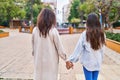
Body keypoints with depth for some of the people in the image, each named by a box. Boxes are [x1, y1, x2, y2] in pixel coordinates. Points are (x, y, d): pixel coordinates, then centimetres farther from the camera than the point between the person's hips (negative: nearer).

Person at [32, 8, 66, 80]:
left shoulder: (35, 30, -3)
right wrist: (66, 59, 3)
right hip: (50, 62, -3)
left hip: (39, 62, 4)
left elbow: (33, 46, 7)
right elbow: (60, 48, -9)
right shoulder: (53, 31, -13)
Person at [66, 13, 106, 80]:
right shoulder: (102, 34, -4)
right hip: (97, 62, 3)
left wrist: (71, 60, -5)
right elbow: (102, 49, 3)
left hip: (88, 62, -3)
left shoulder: (85, 34, -13)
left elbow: (79, 49, -11)